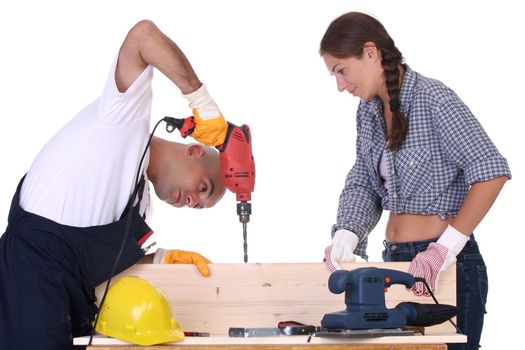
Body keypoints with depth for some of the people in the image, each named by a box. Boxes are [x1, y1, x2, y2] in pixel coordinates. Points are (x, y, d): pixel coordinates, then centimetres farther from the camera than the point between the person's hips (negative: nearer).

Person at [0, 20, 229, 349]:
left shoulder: (141, 199, 28)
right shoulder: (126, 114, 3)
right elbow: (143, 34, -11)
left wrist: (163, 257, 14)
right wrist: (203, 101, -9)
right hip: (33, 267, -10)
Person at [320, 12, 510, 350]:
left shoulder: (433, 98, -13)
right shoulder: (369, 111, 10)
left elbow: (492, 170, -21)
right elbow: (362, 183, 10)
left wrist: (447, 246, -23)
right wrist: (346, 236, -9)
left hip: (448, 265, -7)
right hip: (395, 259, 7)